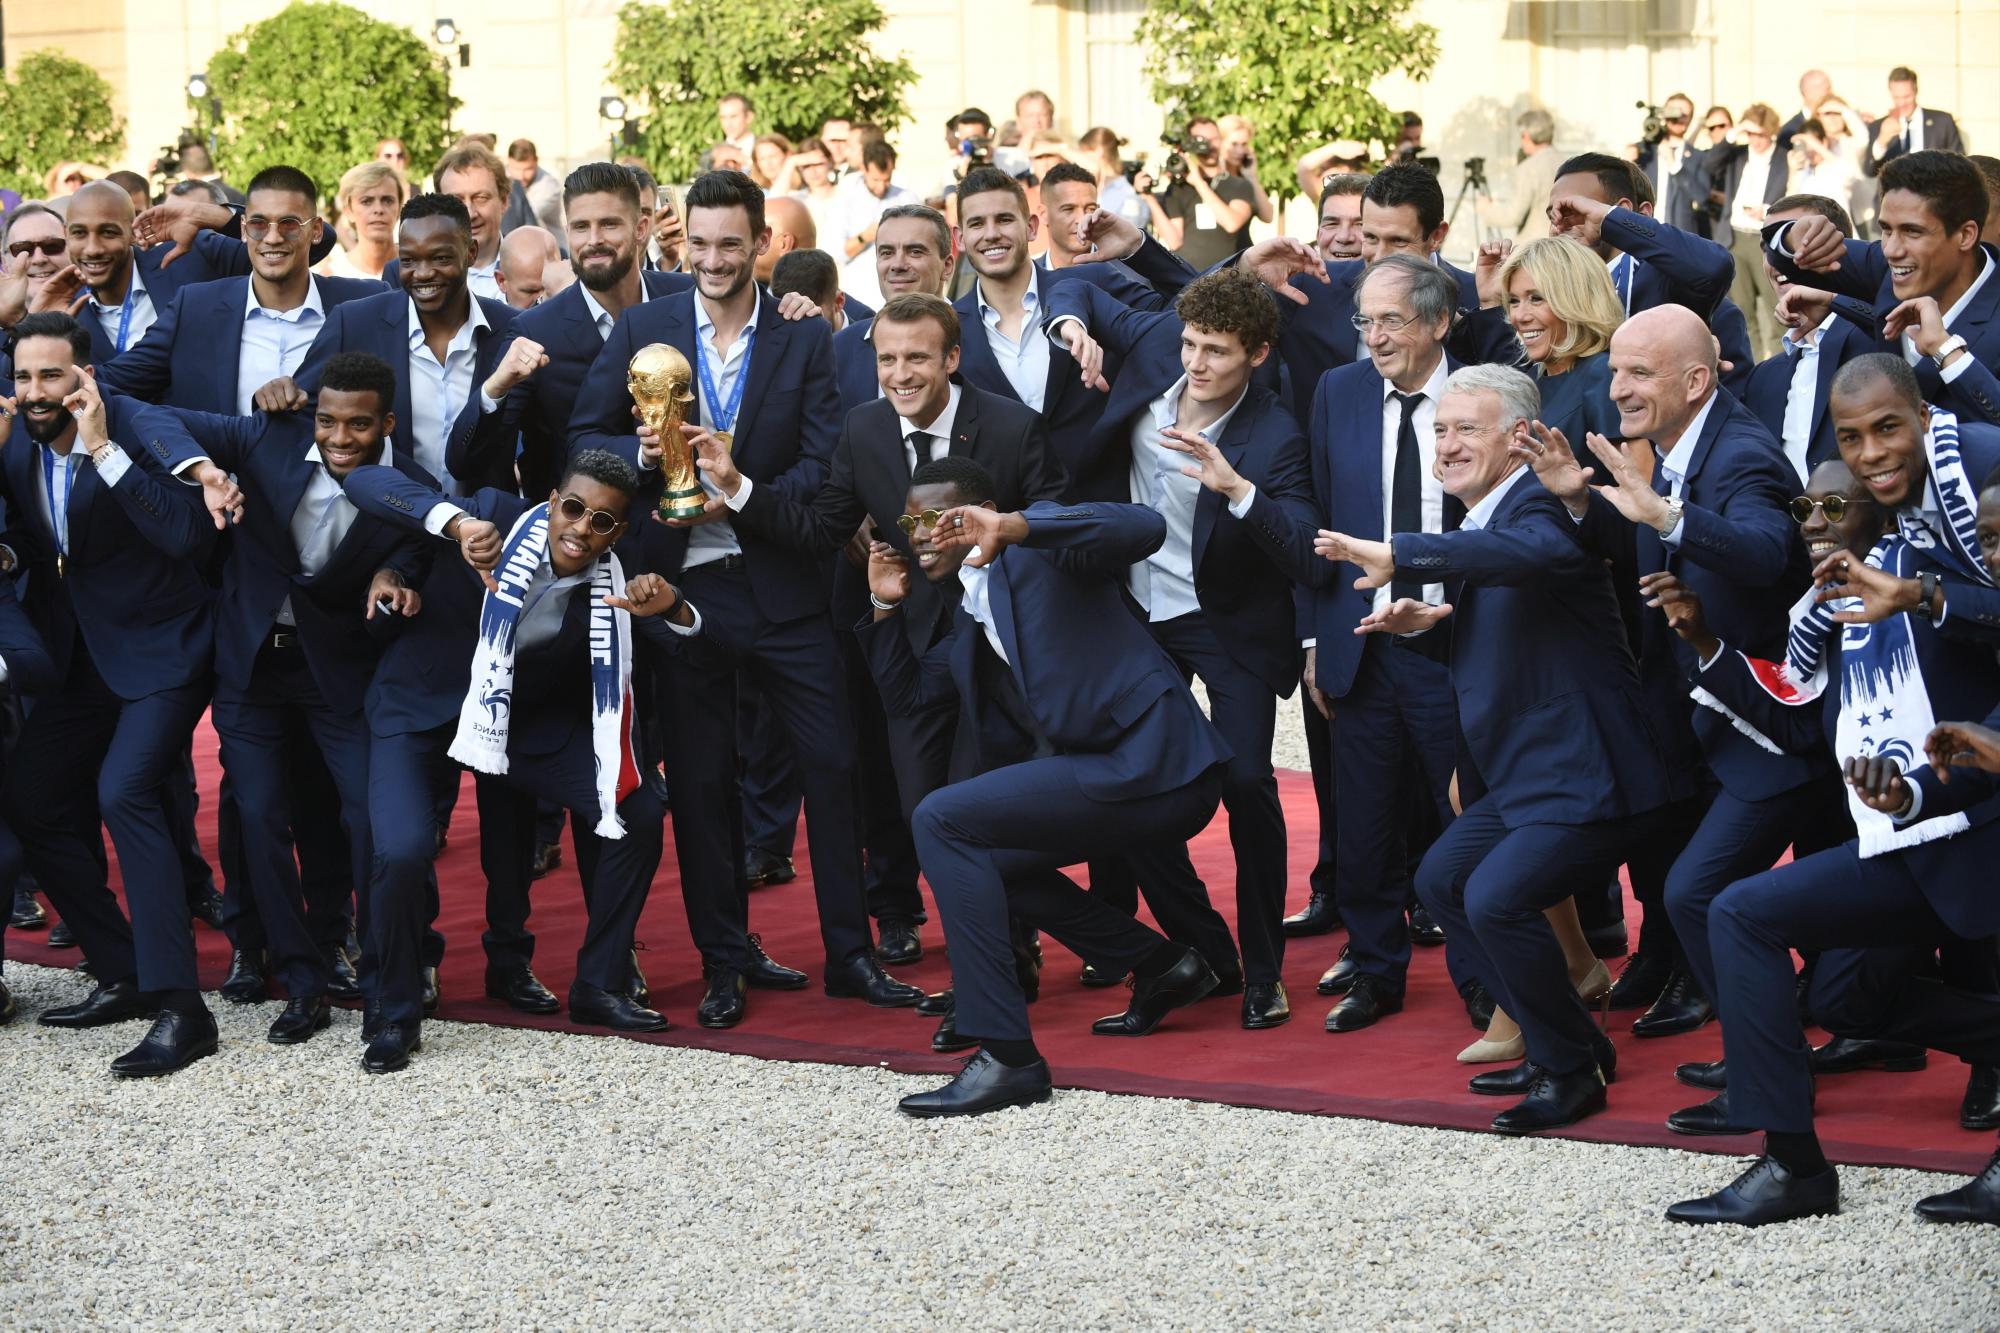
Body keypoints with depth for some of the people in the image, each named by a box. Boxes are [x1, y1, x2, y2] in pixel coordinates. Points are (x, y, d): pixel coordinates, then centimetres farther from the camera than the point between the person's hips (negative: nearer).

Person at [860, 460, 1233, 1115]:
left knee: (942, 820, -17)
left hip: (1148, 761, -10)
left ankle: (1007, 1056, -20)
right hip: (1105, 767, 10)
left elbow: (1144, 527, -23)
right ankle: (1161, 967, 26)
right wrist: (886, 605, 18)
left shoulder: (1040, 548, -4)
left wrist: (1015, 527, -34)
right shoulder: (970, 617, 23)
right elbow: (906, 693, 32)